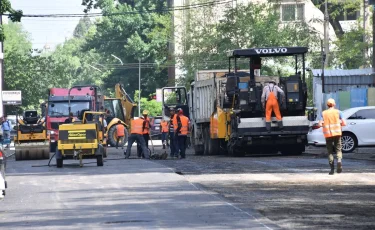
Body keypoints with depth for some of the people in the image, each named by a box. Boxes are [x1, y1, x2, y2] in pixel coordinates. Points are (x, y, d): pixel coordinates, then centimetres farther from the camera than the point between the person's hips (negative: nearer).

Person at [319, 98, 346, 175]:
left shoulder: (323, 113, 3)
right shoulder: (338, 112, 2)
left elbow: (320, 124, -6)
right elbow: (344, 123, -2)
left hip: (328, 134, 0)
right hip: (337, 133, 0)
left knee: (330, 151, 8)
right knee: (338, 149, 7)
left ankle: (332, 169, 1)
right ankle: (339, 160, -22)